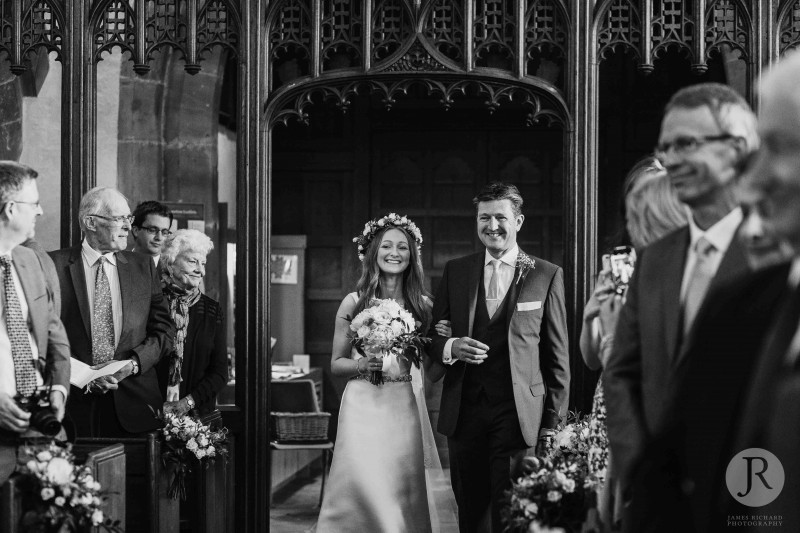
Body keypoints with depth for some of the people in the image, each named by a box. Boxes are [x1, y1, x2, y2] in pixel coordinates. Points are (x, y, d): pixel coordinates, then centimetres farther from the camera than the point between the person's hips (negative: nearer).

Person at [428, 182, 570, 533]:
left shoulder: (547, 276, 3)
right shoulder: (455, 271, 10)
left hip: (518, 414, -3)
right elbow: (432, 337, 13)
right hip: (464, 412, 3)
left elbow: (557, 356, 3)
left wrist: (553, 423, -1)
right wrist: (450, 347, -11)